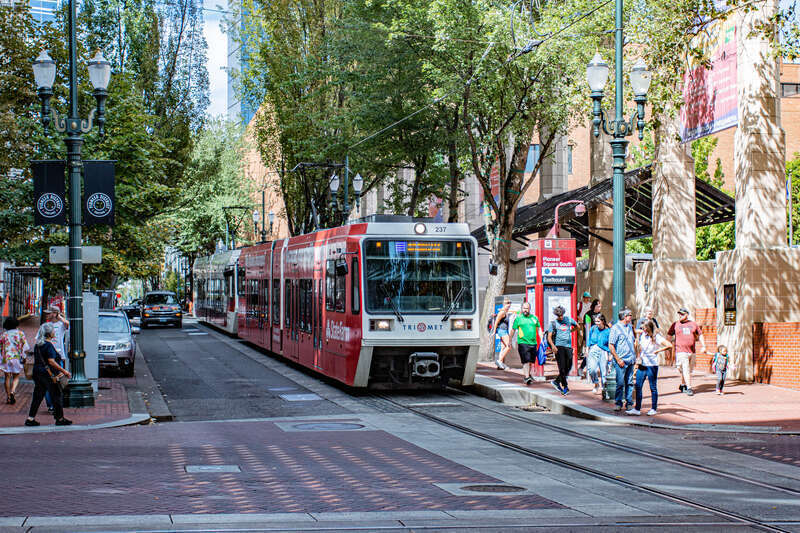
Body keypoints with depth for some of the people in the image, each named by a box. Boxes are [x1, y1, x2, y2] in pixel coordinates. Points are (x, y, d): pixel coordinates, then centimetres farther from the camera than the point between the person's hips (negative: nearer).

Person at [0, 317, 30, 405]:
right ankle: (13, 391, -15)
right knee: (16, 377, 10)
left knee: (7, 377, 9)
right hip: (17, 358, -1)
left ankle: (8, 397, 10)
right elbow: (26, 347, -4)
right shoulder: (20, 333, -1)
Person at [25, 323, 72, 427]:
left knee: (37, 397, 11)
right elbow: (51, 361, -23)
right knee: (56, 395, 3)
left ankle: (30, 419, 8)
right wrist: (63, 371, -21)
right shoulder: (49, 345, -15)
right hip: (48, 374, -8)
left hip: (37, 373, 8)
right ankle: (59, 419, 9)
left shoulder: (38, 344, 11)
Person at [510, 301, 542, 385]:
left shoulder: (534, 318, 12)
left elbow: (539, 328, 21)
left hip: (533, 343, 4)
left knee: (531, 361, 12)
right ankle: (526, 378, -18)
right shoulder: (518, 318, 2)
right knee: (526, 361, -14)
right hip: (523, 343, -4)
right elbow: (513, 330, 6)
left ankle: (528, 374, 32)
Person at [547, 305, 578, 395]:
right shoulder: (553, 323, 2)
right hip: (558, 346, -4)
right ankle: (565, 386, -3)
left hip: (568, 346, 4)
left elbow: (577, 326, 30)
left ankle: (557, 381, 19)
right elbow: (549, 337, -5)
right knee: (562, 367, -8)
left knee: (568, 366, 1)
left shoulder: (568, 320, 11)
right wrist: (553, 346, -19)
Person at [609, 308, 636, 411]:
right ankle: (618, 403, 4)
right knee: (620, 383, -6)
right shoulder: (615, 328, -7)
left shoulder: (630, 327, 14)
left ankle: (629, 403, 13)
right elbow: (611, 346, -10)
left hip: (630, 360, 6)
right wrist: (618, 359, -14)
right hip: (621, 361, -6)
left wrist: (635, 355, 16)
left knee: (629, 382, 7)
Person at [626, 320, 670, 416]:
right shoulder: (642, 335, 7)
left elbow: (669, 346, -15)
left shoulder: (656, 337, -9)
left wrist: (657, 351, -10)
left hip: (652, 365, -5)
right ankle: (637, 409, 4)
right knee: (638, 386, 0)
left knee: (653, 388, 4)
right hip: (642, 365, 5)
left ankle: (653, 409, 12)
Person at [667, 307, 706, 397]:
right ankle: (689, 388, -13)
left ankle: (682, 385, 29)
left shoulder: (693, 324, 10)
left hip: (692, 352, 4)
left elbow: (700, 335, 19)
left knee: (689, 370, 11)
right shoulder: (675, 325, 5)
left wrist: (703, 346, 12)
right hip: (681, 351, -4)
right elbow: (669, 336, 10)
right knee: (685, 369, -12)